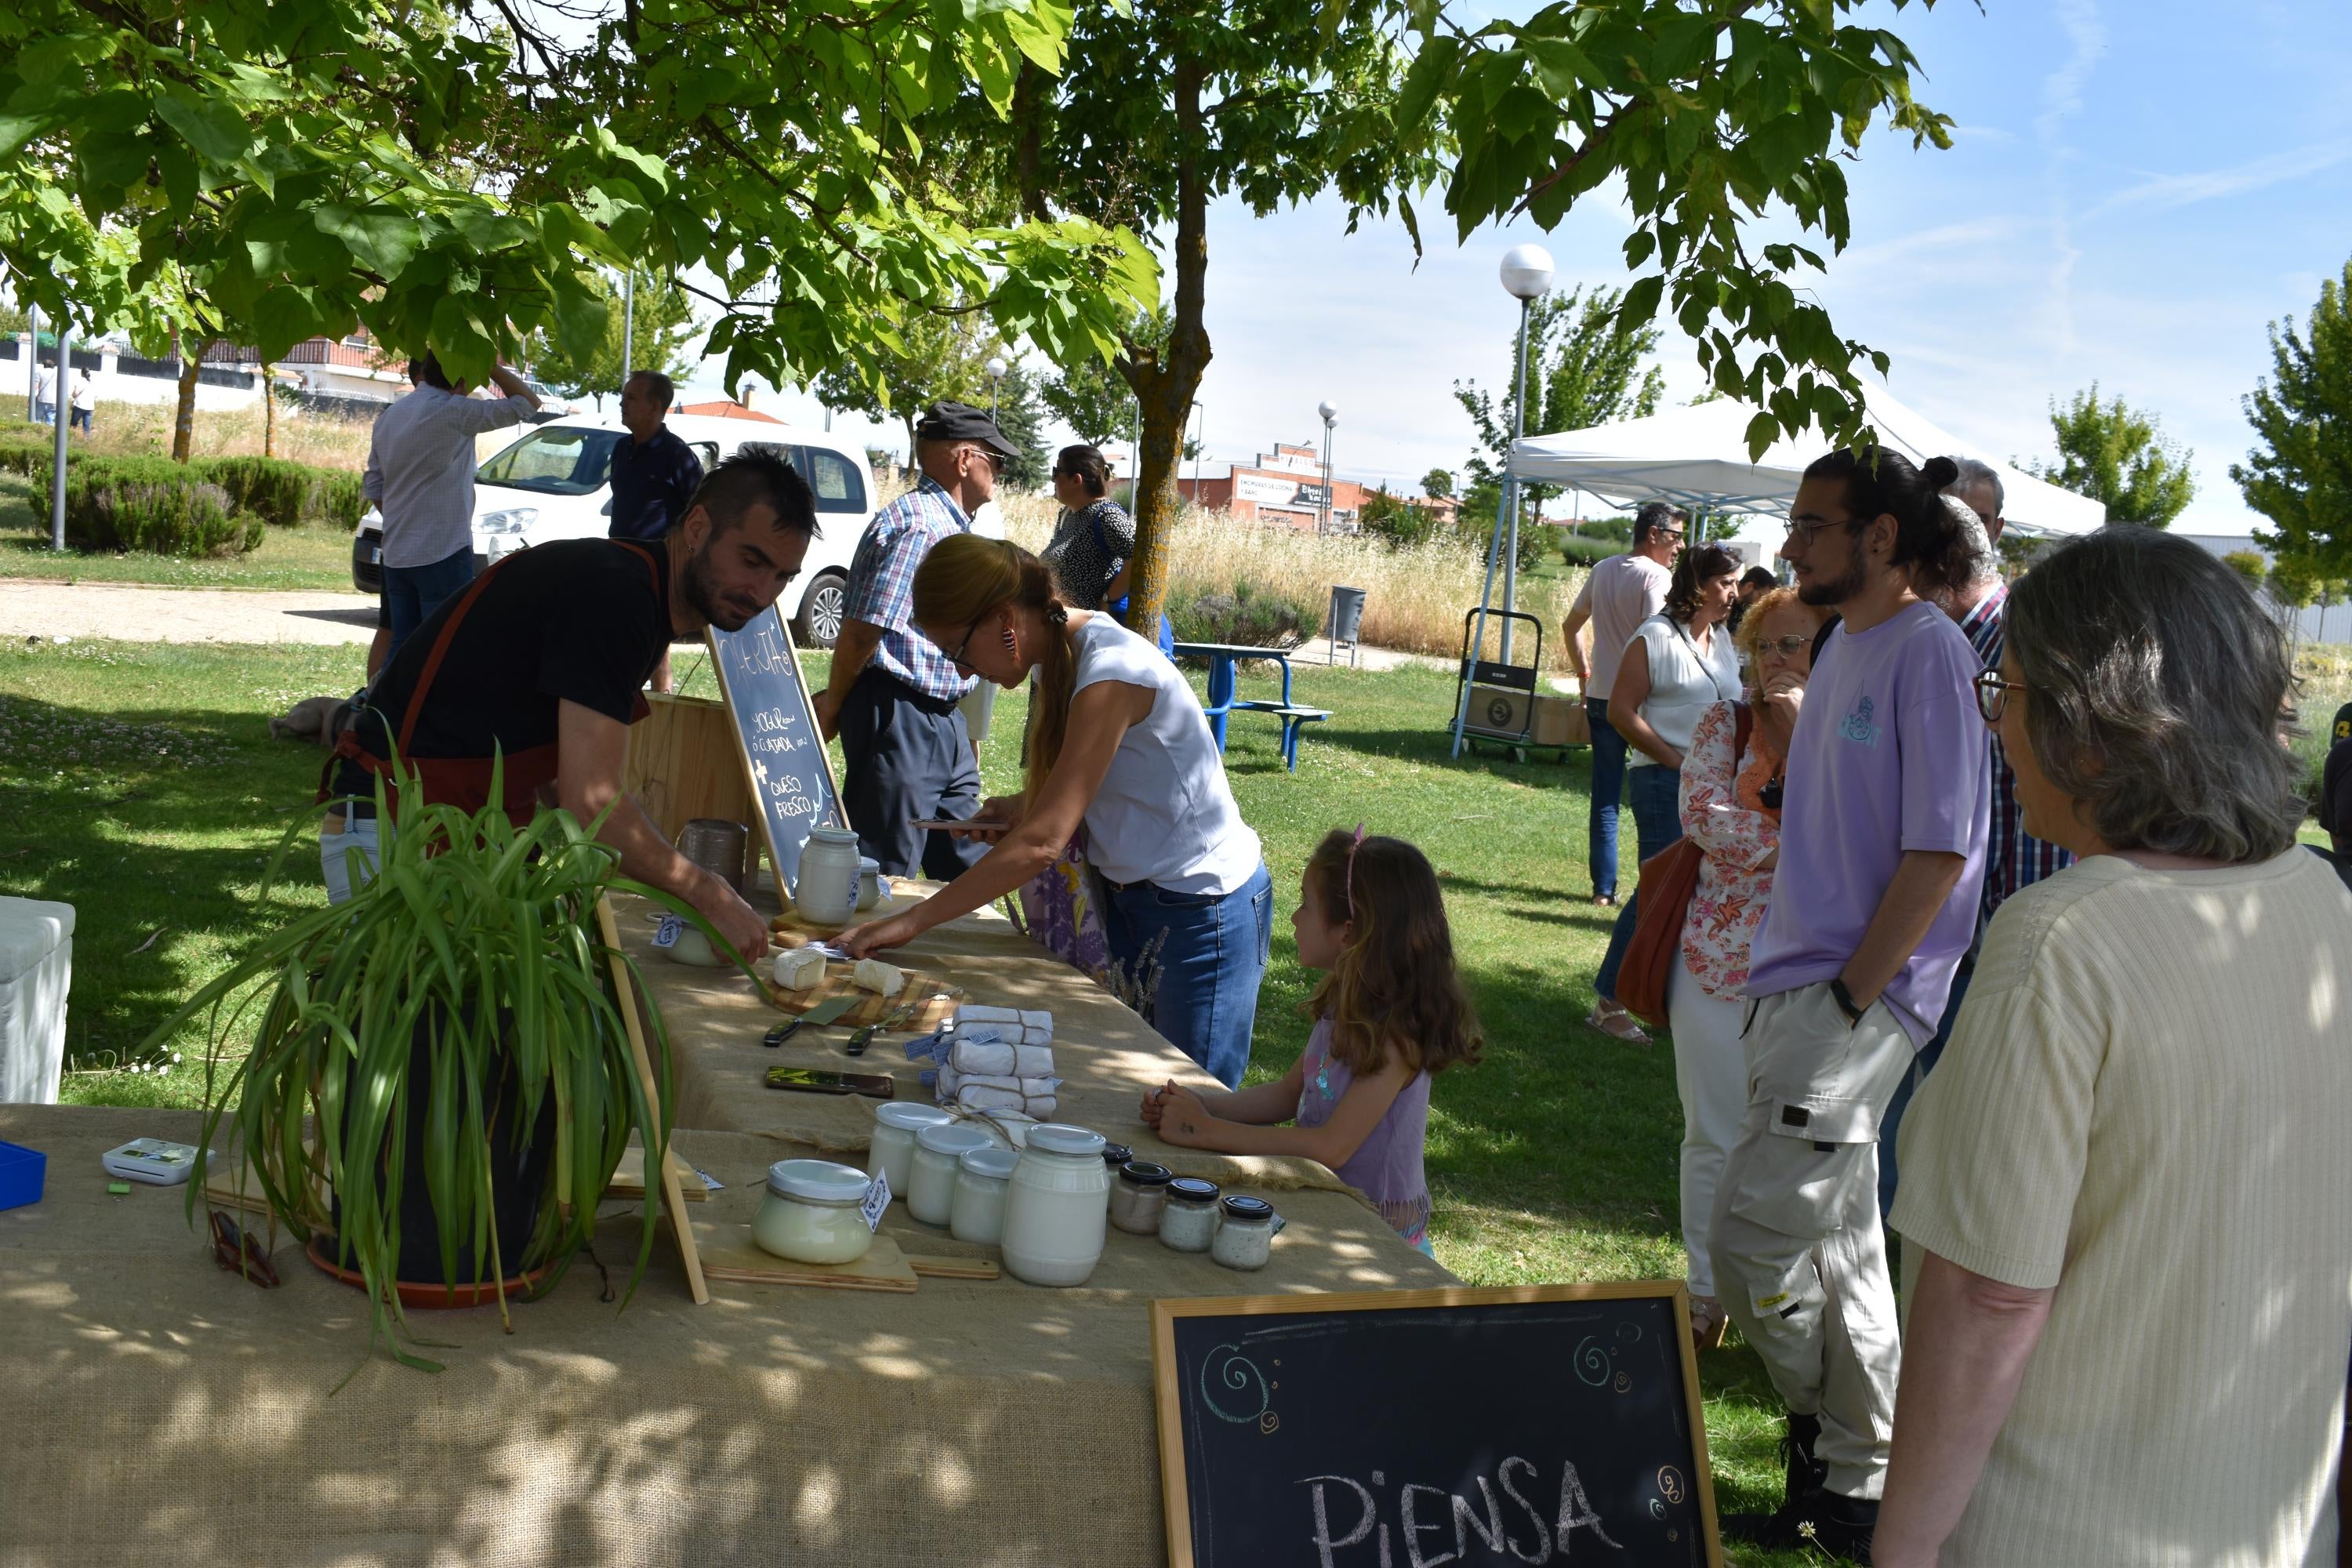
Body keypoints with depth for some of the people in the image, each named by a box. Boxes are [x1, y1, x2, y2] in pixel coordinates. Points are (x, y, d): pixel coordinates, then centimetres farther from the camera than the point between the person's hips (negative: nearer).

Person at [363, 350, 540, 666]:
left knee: (400, 646, 11)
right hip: (443, 554, -7)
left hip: (396, 555, 8)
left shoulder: (388, 417, 12)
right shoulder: (455, 412, -12)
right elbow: (527, 403, -11)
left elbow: (374, 488, 16)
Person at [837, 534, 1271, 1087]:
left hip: (1203, 913, -8)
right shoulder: (1061, 655, 3)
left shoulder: (1109, 673, -25)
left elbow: (1042, 841, -29)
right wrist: (1020, 807, -4)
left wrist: (912, 921, -26)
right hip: (1131, 897, 8)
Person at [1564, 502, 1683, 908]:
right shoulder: (1657, 576, -12)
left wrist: (1584, 671, 26)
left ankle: (1604, 889, 8)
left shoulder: (1603, 570, 10)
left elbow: (1571, 625, 19)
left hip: (1601, 697, 6)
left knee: (1605, 799, 8)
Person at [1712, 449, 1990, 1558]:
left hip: (1859, 1000, -9)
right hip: (1799, 988, 9)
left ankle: (1830, 1449, 12)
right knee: (1837, 1241, 14)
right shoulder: (1844, 646, 13)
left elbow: (1938, 854, -18)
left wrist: (1850, 998, -17)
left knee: (1755, 1237, -9)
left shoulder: (1928, 654, -14)